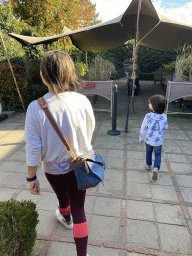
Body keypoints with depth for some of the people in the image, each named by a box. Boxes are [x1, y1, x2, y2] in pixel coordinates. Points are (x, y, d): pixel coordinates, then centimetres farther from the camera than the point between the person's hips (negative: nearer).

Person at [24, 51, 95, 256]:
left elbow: (33, 148, -17)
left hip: (53, 169, 1)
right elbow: (89, 134, -3)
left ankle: (65, 218, 66)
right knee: (78, 209, 16)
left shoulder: (36, 108, -24)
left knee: (63, 198, 32)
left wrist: (31, 178, -2)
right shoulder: (82, 102, -18)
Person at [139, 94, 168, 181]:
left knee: (148, 152, 24)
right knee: (158, 154, 17)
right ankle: (156, 168, -3)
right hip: (158, 141, 0)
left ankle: (148, 165, 41)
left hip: (148, 139, 0)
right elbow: (165, 127, 1)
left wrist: (141, 138, 0)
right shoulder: (164, 117, -15)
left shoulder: (148, 116, -22)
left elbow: (143, 128, -14)